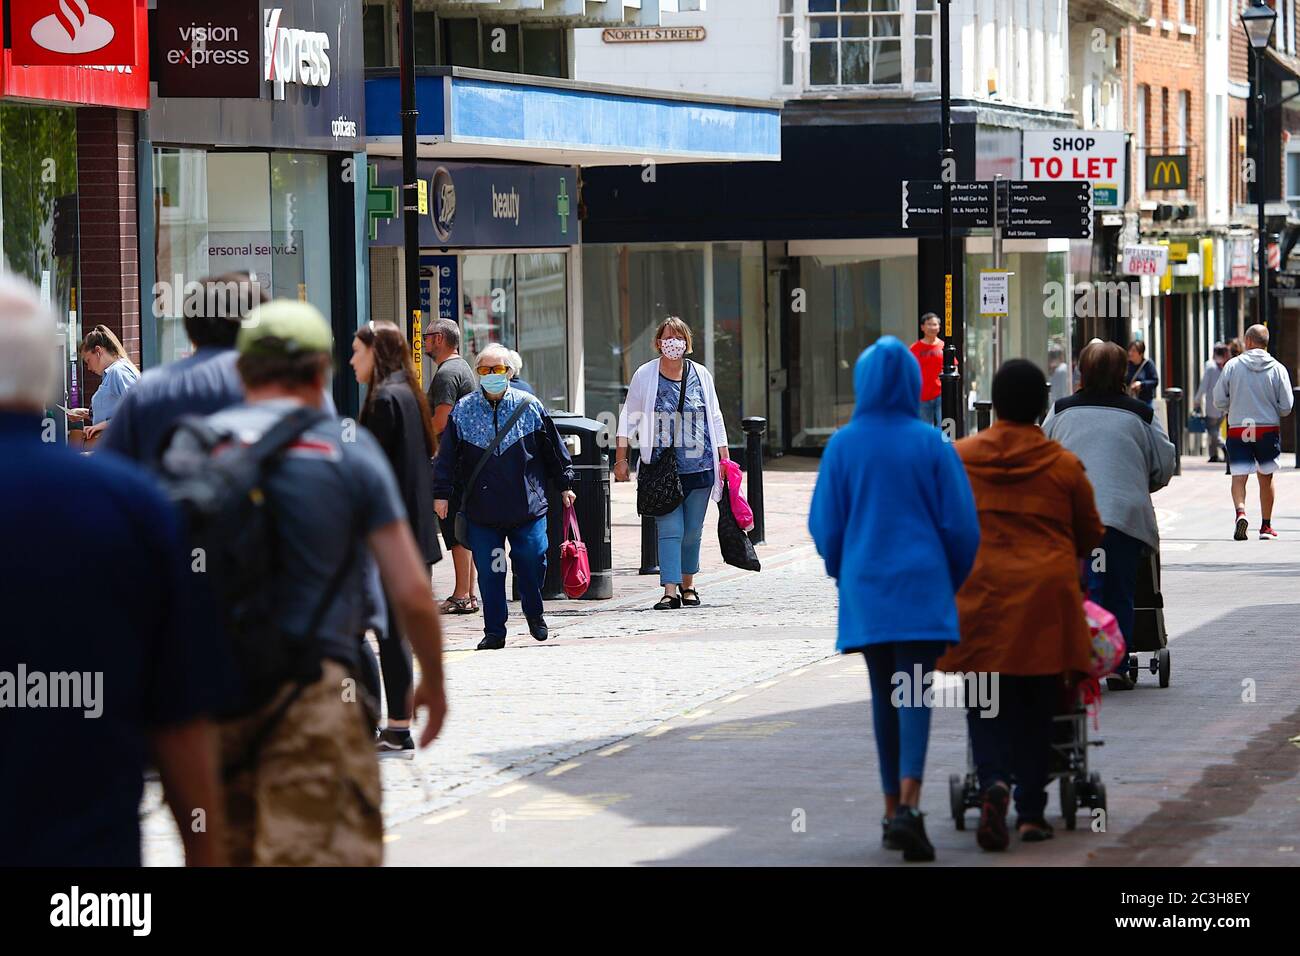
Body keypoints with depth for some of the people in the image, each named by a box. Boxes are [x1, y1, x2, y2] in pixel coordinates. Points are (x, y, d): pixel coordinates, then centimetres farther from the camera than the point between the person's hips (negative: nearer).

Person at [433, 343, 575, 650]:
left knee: (533, 561, -5)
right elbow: (447, 457, 6)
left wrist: (564, 484, 13)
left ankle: (534, 614, 21)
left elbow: (554, 449, 11)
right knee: (489, 572, 0)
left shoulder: (530, 407, 3)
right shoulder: (463, 411, 4)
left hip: (527, 505, -1)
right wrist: (442, 493, 2)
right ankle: (494, 631, 9)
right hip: (481, 507, 1)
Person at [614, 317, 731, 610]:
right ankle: (670, 591, -10)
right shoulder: (645, 375, 1)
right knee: (669, 529, -9)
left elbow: (715, 419, 13)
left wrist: (725, 458, 10)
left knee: (693, 531, 6)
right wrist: (621, 459, 2)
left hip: (699, 465, 2)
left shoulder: (701, 375, 7)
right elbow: (629, 418, 7)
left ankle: (687, 585, 23)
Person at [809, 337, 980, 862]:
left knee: (883, 695, 13)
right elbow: (960, 524, -1)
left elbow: (826, 525, 3)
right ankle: (908, 804, -24)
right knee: (915, 694, -6)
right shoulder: (931, 444, -4)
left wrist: (843, 576, 22)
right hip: (922, 587, -2)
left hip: (865, 589, 2)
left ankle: (893, 810, 18)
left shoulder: (843, 445, -1)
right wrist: (952, 582, 15)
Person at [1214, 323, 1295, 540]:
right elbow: (1286, 407, -3)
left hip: (1237, 430, -1)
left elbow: (1219, 401, -3)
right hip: (1269, 429, 1)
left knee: (1239, 477, 0)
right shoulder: (1277, 368, -3)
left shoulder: (1232, 366, -4)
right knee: (1266, 477, 15)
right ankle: (1266, 525, 22)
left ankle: (1240, 512, -27)